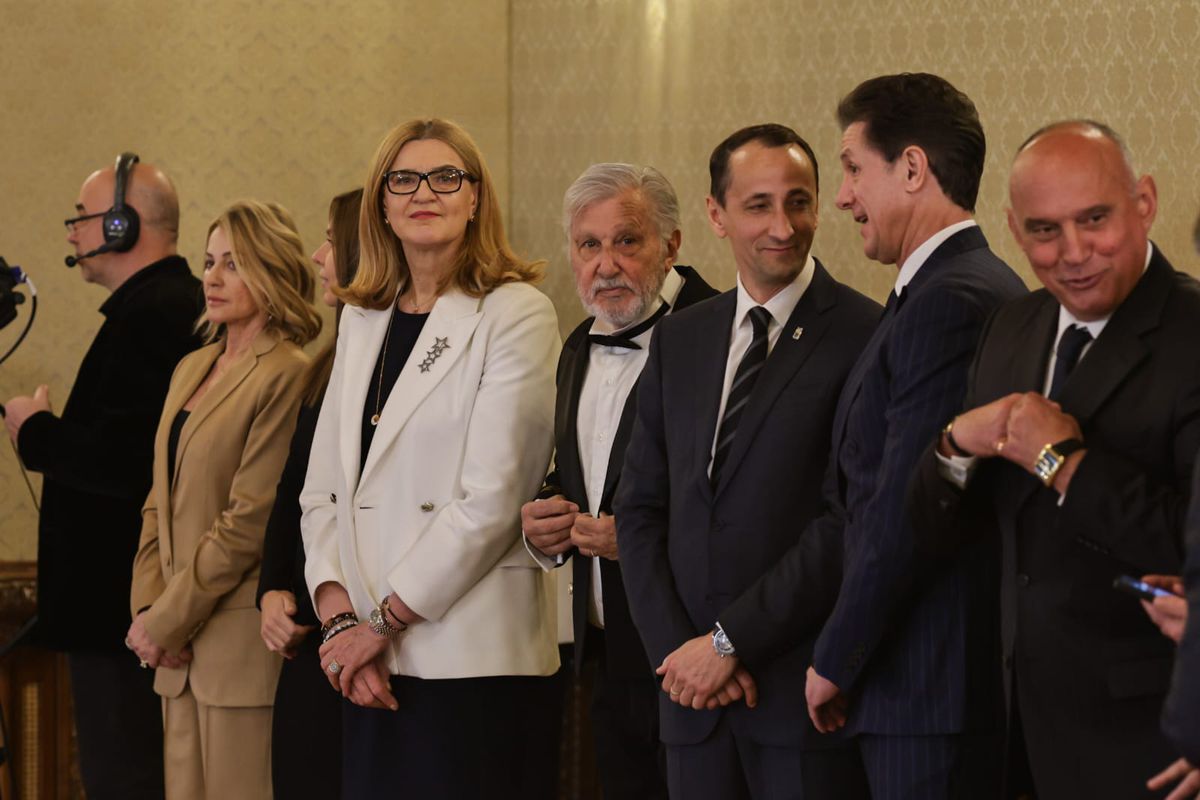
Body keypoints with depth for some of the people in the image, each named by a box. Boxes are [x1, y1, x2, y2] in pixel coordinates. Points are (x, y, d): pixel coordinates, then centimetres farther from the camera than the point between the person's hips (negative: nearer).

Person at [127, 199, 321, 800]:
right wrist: (148, 608, 2)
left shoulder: (286, 375, -10)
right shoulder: (190, 371, 16)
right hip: (178, 653, 8)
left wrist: (168, 619, -11)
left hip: (243, 641, -8)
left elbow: (251, 520, -15)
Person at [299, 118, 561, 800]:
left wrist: (384, 621, -10)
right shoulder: (363, 320, 15)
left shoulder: (516, 314, -5)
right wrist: (340, 615, -4)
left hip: (474, 659, -6)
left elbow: (493, 495, -12)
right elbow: (324, 487, 11)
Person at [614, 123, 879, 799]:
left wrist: (731, 641, -11)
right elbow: (640, 508, 12)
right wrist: (674, 647, -2)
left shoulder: (864, 336, -7)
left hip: (804, 690, -5)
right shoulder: (679, 341, 13)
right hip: (694, 691, 5)